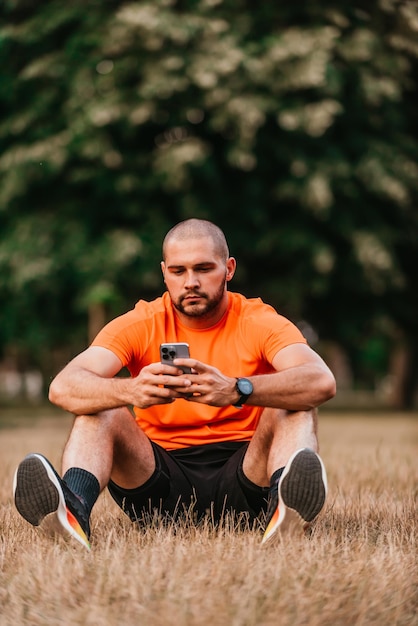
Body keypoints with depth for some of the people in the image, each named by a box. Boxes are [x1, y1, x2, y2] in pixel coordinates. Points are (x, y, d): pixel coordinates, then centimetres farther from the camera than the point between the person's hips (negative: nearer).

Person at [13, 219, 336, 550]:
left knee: (294, 407, -23)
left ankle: (286, 509, -53)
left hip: (244, 474, -1)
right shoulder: (139, 325, 0)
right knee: (98, 408, -17)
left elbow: (322, 381, -24)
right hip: (162, 480, 1)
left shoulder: (259, 322, -3)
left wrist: (235, 390, -42)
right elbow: (62, 388, -17)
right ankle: (73, 508, -46)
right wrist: (131, 391, -40)